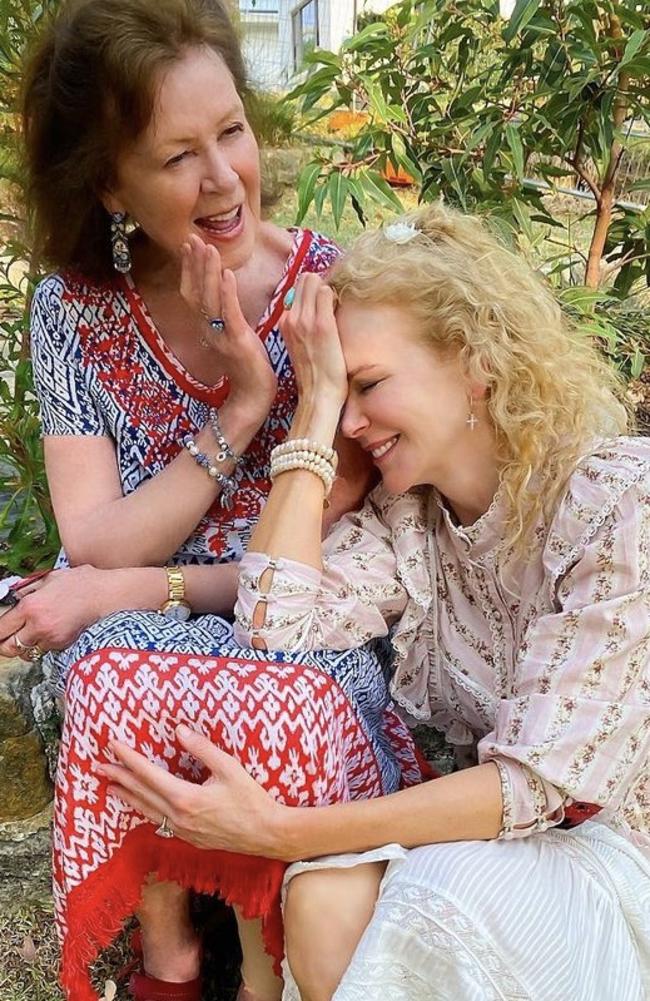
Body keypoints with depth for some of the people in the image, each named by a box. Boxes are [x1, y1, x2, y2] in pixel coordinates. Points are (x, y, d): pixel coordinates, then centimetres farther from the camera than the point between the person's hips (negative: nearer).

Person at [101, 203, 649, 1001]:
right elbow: (278, 627, -18)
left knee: (443, 900, -33)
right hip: (478, 822, 4)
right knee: (325, 900, -27)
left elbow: (543, 779, -24)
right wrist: (314, 409, -14)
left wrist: (277, 831, -28)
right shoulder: (403, 510, -1)